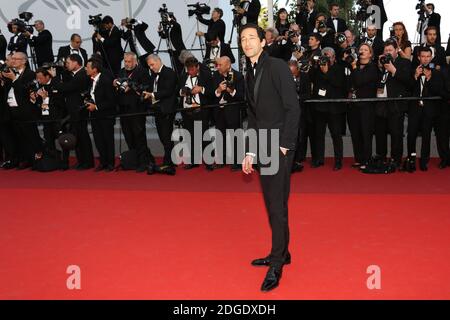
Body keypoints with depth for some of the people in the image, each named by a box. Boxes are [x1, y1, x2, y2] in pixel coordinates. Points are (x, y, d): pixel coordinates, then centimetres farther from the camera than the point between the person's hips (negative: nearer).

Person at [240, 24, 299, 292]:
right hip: (263, 147, 8)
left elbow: (293, 108, -13)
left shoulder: (278, 67, -8)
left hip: (280, 146, -8)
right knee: (272, 202, 13)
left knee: (277, 204, -6)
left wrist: (284, 145, -16)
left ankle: (276, 266, 0)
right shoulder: (251, 75, 16)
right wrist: (250, 151, 15)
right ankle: (281, 253, 25)